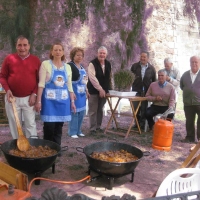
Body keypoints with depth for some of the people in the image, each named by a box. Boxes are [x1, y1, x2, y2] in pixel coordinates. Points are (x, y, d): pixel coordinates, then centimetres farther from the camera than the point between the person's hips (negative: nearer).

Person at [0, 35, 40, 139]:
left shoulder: (36, 60, 1)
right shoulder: (9, 58, 1)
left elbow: (40, 79, 4)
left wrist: (34, 94, -5)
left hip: (29, 98, -1)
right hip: (12, 98, 1)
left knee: (31, 124, 4)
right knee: (14, 124, 10)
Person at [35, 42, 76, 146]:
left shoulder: (67, 67, 10)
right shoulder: (45, 64, -2)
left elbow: (69, 86, 13)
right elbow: (41, 84, -6)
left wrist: (72, 101, 10)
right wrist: (38, 100, -11)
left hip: (63, 100, 4)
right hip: (49, 100, -4)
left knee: (59, 127, 8)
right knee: (49, 127, -4)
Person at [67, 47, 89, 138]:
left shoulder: (81, 66, 14)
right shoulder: (69, 66, -11)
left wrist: (86, 90, 20)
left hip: (82, 93, 8)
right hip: (74, 93, -8)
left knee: (81, 112, 12)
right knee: (74, 112, -4)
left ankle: (78, 131, 24)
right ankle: (72, 132, 7)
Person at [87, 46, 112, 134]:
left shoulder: (108, 64, 9)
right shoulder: (92, 64, -12)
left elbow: (109, 77, 18)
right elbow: (92, 78, -21)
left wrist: (109, 88, 12)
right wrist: (100, 89, -23)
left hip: (103, 90, 6)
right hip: (94, 91, -6)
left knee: (100, 109, 12)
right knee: (93, 110, -2)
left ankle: (98, 126, 21)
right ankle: (92, 128, 5)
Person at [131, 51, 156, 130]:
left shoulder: (151, 68, 1)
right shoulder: (135, 66, 1)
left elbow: (154, 81, 6)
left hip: (146, 91, 0)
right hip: (136, 90, 0)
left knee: (144, 108, 5)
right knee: (135, 107, -1)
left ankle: (142, 123, 17)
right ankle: (137, 122, 16)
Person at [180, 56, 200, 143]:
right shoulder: (185, 74, 11)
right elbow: (181, 86, 21)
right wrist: (187, 91, 11)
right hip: (188, 103, 4)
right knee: (189, 121, 11)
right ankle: (190, 137, 22)